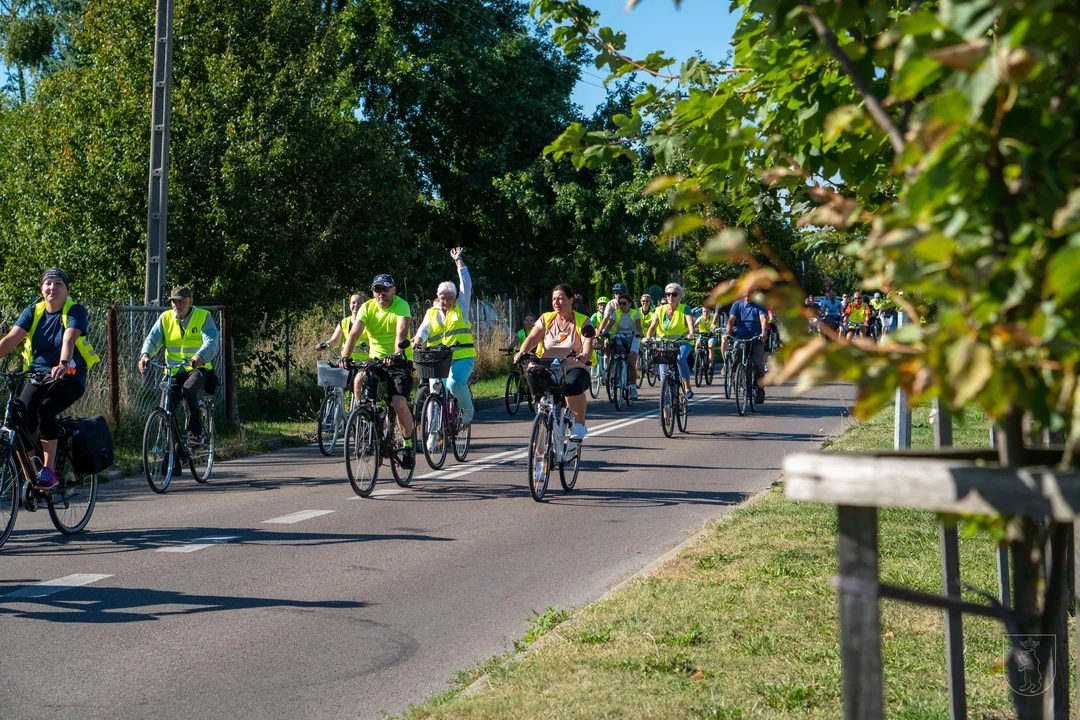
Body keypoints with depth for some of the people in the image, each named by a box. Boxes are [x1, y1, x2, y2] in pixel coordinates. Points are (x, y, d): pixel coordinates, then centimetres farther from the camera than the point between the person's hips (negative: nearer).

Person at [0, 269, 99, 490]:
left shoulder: (75, 311, -7)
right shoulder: (33, 311, 4)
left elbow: (69, 339, -26)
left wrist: (63, 364, -45)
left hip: (69, 376, -4)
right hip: (38, 376, 4)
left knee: (45, 409, -31)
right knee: (20, 423, -16)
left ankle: (49, 472, -21)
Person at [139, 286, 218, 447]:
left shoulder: (203, 317, -5)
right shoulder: (165, 318, 6)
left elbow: (211, 342, -20)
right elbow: (152, 339, -3)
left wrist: (199, 357, -42)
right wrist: (145, 354, -27)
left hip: (197, 369, -4)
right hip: (174, 371, 4)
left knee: (188, 391, -33)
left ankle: (195, 433, -25)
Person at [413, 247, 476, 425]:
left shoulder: (460, 308, 11)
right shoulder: (431, 314, 17)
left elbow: (466, 284, 5)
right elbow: (424, 330, 2)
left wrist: (458, 260, 6)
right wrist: (417, 341, -20)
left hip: (462, 357, -3)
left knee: (454, 383, -28)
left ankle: (468, 409, -2)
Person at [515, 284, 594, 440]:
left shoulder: (583, 322, 3)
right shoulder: (546, 319, 10)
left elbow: (588, 342, -14)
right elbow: (532, 338, -3)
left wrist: (585, 354, -38)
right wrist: (522, 352, -24)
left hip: (575, 368, -3)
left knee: (573, 385, -35)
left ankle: (579, 425, -17)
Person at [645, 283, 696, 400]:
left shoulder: (684, 309, -5)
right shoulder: (660, 311, 2)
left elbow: (690, 322, -22)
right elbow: (653, 326, -10)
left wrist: (691, 334, -43)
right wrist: (648, 337, -31)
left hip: (682, 343, -3)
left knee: (681, 359, -32)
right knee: (663, 364, -11)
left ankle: (687, 387, -21)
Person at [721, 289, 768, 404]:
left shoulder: (759, 305, 2)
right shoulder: (737, 304, 7)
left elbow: (764, 319, -14)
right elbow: (731, 320, -4)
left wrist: (764, 333, -33)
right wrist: (727, 333, -22)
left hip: (756, 339, -1)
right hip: (740, 338, 1)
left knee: (758, 365, -8)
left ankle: (760, 389, 3)